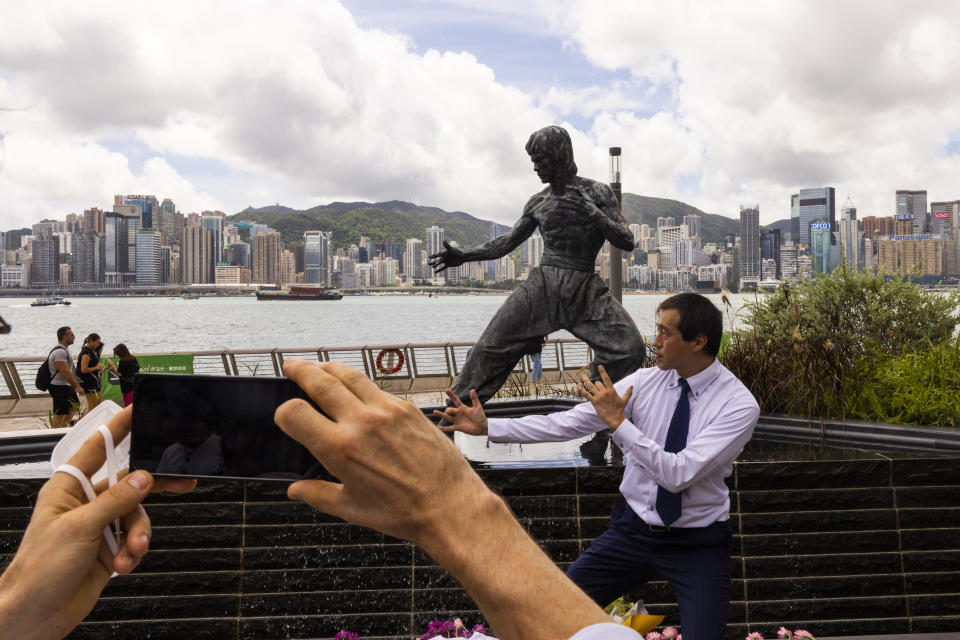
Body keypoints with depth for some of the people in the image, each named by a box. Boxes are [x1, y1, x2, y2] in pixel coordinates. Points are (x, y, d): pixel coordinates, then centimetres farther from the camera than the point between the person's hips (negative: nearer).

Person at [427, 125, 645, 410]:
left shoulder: (597, 193, 2)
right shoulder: (538, 202, 10)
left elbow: (627, 243, -2)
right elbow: (508, 242, 14)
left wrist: (593, 214, -17)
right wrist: (463, 256, 2)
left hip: (585, 289, -1)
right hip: (542, 284, 2)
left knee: (630, 349, -17)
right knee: (489, 348, -8)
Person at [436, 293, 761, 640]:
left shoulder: (739, 404, -17)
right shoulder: (646, 381, -6)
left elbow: (679, 474, -27)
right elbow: (566, 423, -9)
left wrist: (618, 422, -28)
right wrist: (487, 426, -15)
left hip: (698, 544, -3)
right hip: (634, 529, 3)